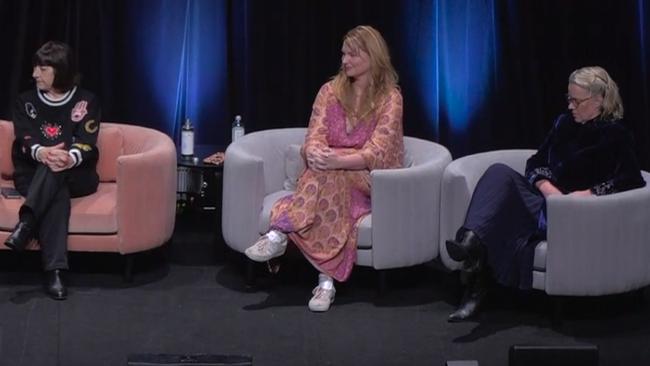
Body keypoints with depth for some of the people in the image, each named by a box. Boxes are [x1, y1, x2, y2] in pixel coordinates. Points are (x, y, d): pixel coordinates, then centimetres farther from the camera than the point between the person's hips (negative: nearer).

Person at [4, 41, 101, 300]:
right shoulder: (25, 101, 11)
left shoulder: (85, 102, 5)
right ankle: (54, 271, -54)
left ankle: (26, 222, -56)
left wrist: (70, 158, -35)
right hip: (33, 175, 0)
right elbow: (25, 140, -6)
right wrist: (42, 153, -33)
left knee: (56, 166, -37)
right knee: (57, 195, -36)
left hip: (76, 176, 0)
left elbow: (87, 144, -9)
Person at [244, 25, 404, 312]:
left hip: (368, 181, -3)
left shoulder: (390, 99, -5)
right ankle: (326, 280, -49)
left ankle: (280, 234, -44)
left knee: (329, 174, -36)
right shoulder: (331, 91, 9)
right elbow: (314, 138, -2)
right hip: (329, 179, 3)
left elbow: (376, 154, -16)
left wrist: (336, 161, -33)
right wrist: (316, 154, -29)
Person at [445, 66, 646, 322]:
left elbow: (632, 181, -12)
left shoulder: (616, 136, 0)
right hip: (545, 199, 6)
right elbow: (536, 163, 14)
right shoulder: (565, 123, 19)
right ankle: (472, 243, -41)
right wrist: (547, 188, -8)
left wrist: (587, 193, -19)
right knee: (499, 173, -23)